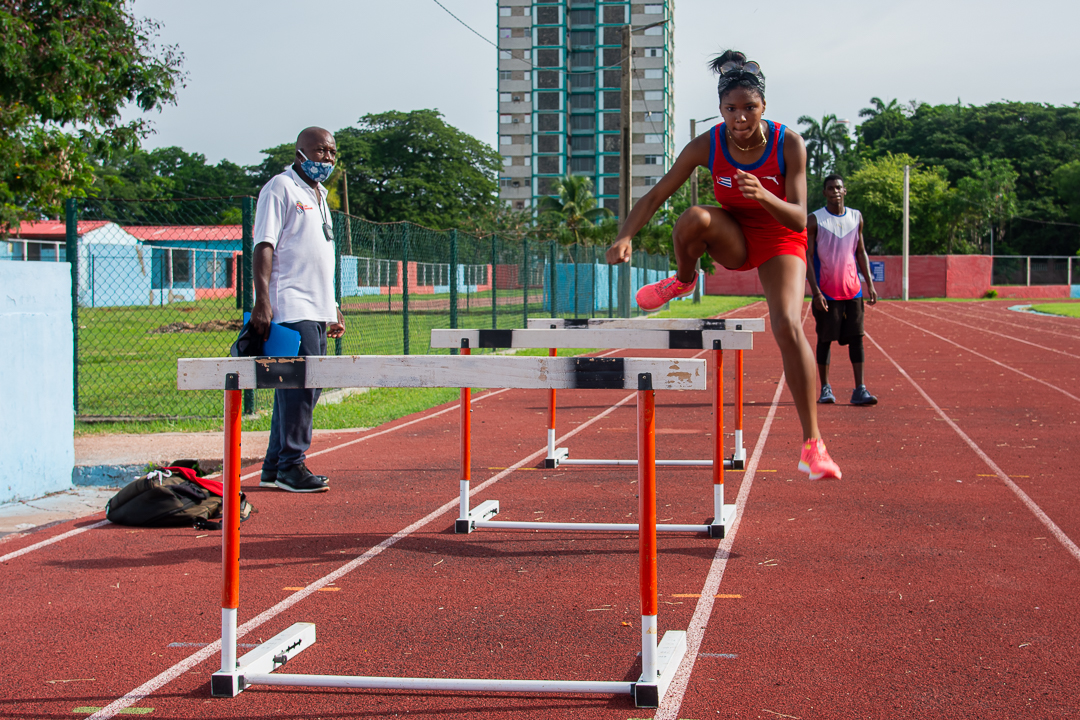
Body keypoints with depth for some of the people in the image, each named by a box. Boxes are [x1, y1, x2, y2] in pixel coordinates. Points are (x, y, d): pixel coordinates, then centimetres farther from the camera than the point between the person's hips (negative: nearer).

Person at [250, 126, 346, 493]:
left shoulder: (319, 195, 22)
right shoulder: (280, 188, -5)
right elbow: (264, 246, -14)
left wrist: (333, 308, 25)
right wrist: (262, 302, -23)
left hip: (317, 311, 9)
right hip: (292, 309, -9)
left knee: (307, 388, 9)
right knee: (300, 384, -12)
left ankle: (274, 468, 15)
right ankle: (290, 466, -6)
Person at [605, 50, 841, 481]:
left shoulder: (789, 145, -21)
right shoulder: (706, 147, -18)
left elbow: (798, 220, -23)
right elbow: (655, 196, -15)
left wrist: (764, 196, -43)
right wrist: (625, 236, -33)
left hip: (780, 240, -1)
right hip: (731, 238, 1)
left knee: (788, 327, -24)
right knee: (693, 219, -35)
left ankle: (812, 445, -16)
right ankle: (683, 281, 1)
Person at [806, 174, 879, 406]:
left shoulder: (856, 217, 9)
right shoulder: (814, 219, -3)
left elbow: (861, 252, 15)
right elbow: (808, 256, -6)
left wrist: (870, 283, 5)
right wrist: (816, 292, -14)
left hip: (852, 289, 3)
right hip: (826, 290, -3)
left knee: (856, 337, -2)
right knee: (825, 339, 1)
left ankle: (860, 390, -3)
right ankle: (825, 389, 11)